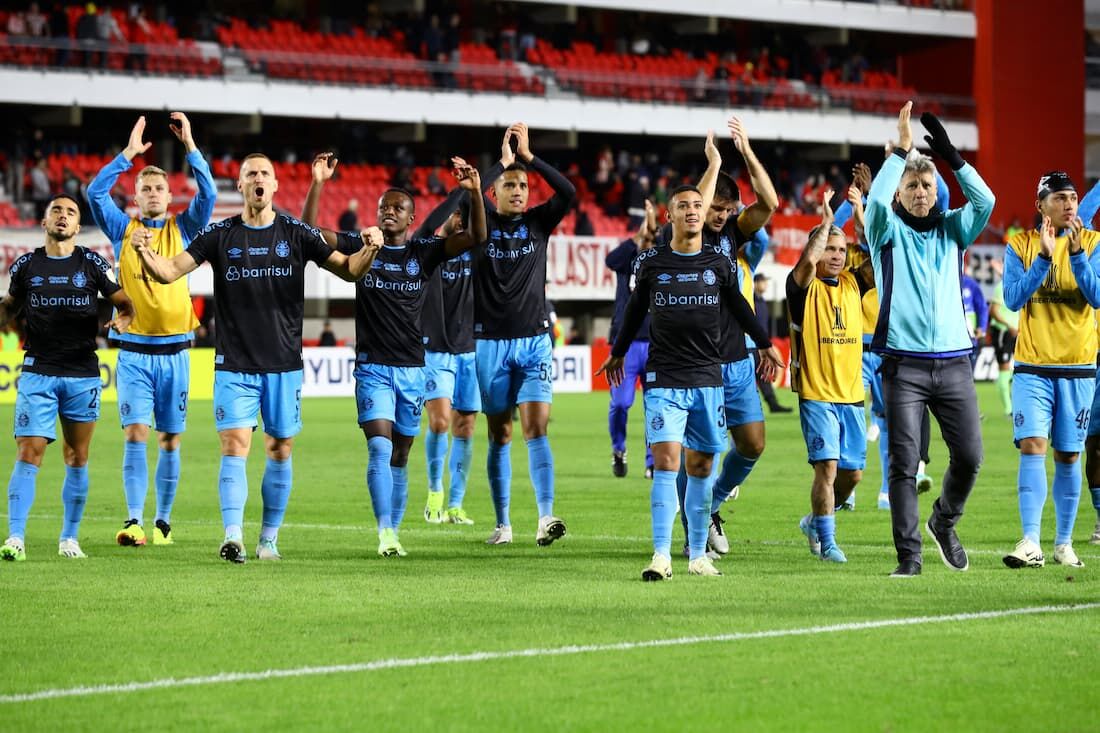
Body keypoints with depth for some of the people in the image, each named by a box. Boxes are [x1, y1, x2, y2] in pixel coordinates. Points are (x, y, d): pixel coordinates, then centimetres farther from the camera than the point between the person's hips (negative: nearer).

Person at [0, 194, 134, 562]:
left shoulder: (93, 264, 3)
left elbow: (123, 302, 9)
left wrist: (122, 319, -13)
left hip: (82, 375, 1)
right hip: (37, 374, -1)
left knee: (77, 459, 6)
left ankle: (69, 538, 15)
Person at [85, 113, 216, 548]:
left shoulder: (182, 230, 8)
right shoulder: (123, 230, 7)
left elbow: (208, 193, -5)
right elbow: (95, 193, -6)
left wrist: (190, 146, -11)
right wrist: (128, 154, -10)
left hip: (173, 350, 1)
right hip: (134, 351, -1)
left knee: (169, 440, 4)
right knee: (135, 435, -12)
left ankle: (163, 521, 12)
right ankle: (134, 521, -15)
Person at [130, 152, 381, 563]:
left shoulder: (296, 234, 3)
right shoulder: (220, 235, 2)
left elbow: (349, 270, 4)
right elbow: (169, 271, -1)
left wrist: (369, 250, -17)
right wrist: (145, 252, -21)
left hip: (284, 365, 1)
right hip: (234, 364, -1)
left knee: (280, 451, 5)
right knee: (235, 447, -11)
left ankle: (269, 539, 15)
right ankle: (233, 537, -14)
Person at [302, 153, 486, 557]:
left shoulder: (424, 252, 4)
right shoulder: (362, 248, 2)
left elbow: (476, 237, -6)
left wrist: (475, 192, -21)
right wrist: (317, 185, -17)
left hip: (412, 368, 2)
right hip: (372, 367, -2)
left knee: (399, 457, 9)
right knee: (379, 448, -16)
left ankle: (394, 533, 16)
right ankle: (384, 533, -21)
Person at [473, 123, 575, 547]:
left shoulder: (538, 222, 6)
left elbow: (568, 192, -10)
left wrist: (528, 157, -12)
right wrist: (502, 161, -13)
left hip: (534, 340, 0)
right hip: (491, 341, 0)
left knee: (536, 428, -13)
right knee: (499, 435, 5)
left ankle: (545, 518, -22)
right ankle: (502, 523, 12)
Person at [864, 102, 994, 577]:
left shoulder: (952, 228, 12)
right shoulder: (888, 231, 4)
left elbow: (985, 201, -5)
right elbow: (876, 200, -17)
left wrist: (952, 157, -11)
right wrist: (901, 150, -17)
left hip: (953, 362, 3)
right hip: (904, 364, -3)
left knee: (969, 456, -1)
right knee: (904, 463, -5)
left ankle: (944, 523, 25)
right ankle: (909, 555, -1)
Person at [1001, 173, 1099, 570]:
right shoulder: (1020, 245, 1)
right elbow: (1013, 299, -9)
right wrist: (1044, 257, -19)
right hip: (1032, 365, -1)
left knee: (1067, 456, 5)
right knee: (1032, 447, -14)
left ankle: (1064, 543, 14)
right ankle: (1030, 543, -19)